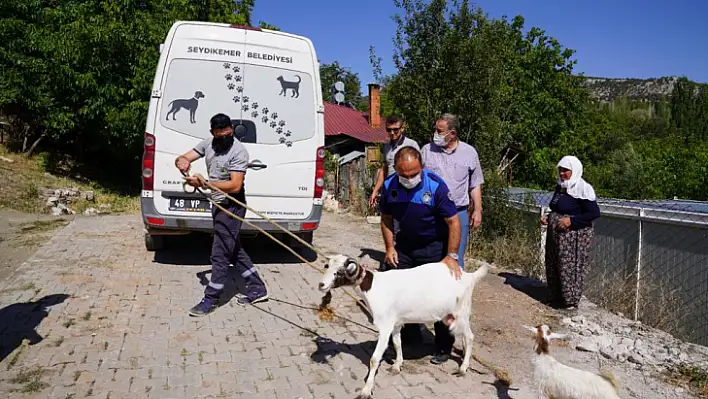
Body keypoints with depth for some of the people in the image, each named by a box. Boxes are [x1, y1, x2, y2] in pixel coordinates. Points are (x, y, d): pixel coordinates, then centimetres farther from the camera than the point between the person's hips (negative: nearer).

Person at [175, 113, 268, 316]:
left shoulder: (239, 151, -18)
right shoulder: (207, 144, 4)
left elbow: (235, 186, -24)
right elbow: (184, 158, 4)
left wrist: (203, 183, -29)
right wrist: (181, 161, -21)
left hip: (232, 206, -8)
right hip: (217, 204, 9)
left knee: (220, 254, -3)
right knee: (233, 249, 15)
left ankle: (211, 299, 10)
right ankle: (257, 289, 26)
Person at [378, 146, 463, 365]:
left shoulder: (436, 185, -25)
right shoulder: (389, 185, -13)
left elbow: (453, 222, -21)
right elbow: (386, 219, 2)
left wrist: (451, 256, -24)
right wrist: (390, 248, -5)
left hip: (434, 246, -4)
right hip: (405, 244, 4)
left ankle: (444, 347, 14)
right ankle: (410, 333, 33)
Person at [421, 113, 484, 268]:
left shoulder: (469, 152, 3)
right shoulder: (427, 150, 2)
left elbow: (475, 185, 8)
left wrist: (477, 210, 3)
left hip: (459, 213, 0)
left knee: (456, 258, 4)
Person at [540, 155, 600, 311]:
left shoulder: (582, 189, -14)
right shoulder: (560, 187, 11)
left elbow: (595, 213, -17)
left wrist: (571, 220, -22)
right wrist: (548, 217, 6)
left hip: (574, 237, -8)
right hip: (555, 236, 8)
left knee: (570, 268, -3)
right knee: (553, 267, 12)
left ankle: (571, 301, 9)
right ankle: (557, 298, 26)